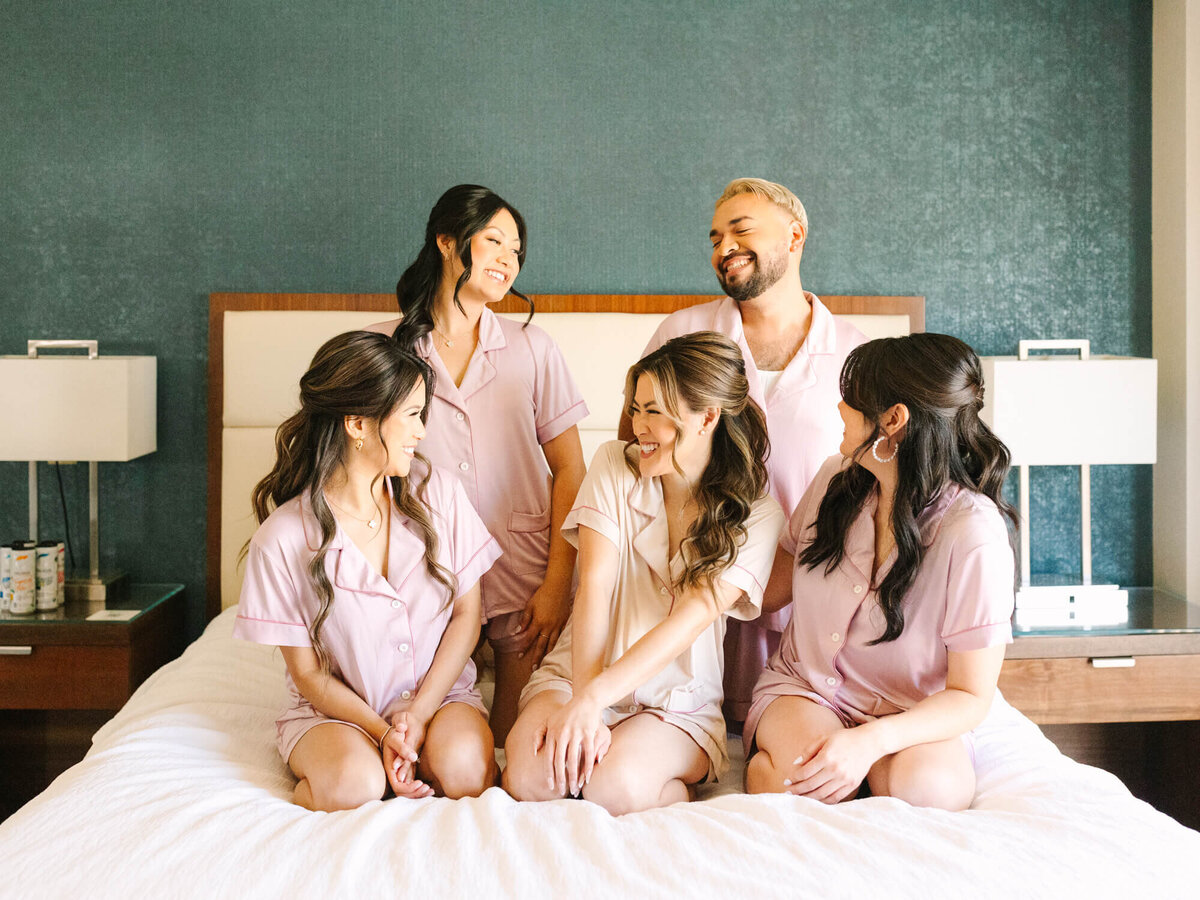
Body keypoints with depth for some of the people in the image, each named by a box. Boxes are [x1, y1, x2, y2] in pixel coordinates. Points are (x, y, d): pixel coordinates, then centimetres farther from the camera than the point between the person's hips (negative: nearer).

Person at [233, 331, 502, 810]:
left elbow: (467, 613, -1)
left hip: (439, 692, 2)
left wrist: (418, 714, -11)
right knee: (352, 786, -33)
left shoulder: (438, 493, -6)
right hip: (335, 707, -2)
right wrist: (382, 731, -20)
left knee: (464, 769, -30)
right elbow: (307, 672, -6)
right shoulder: (282, 538, -14)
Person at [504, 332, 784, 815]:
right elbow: (594, 586, -11)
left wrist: (594, 696, -30)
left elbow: (687, 621, -18)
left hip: (678, 703, -1)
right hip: (573, 671, 1)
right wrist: (582, 704, -22)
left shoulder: (756, 517, -7)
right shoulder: (615, 464, -1)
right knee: (527, 780, -29)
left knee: (615, 787, -31)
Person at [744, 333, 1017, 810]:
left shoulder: (974, 533, -20)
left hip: (913, 717, -2)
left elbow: (971, 696, -17)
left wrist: (871, 741, -32)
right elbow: (774, 587, 15)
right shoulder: (836, 480, -3)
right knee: (808, 781, -32)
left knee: (928, 787, -35)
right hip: (801, 689, 2)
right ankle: (764, 761, 0)